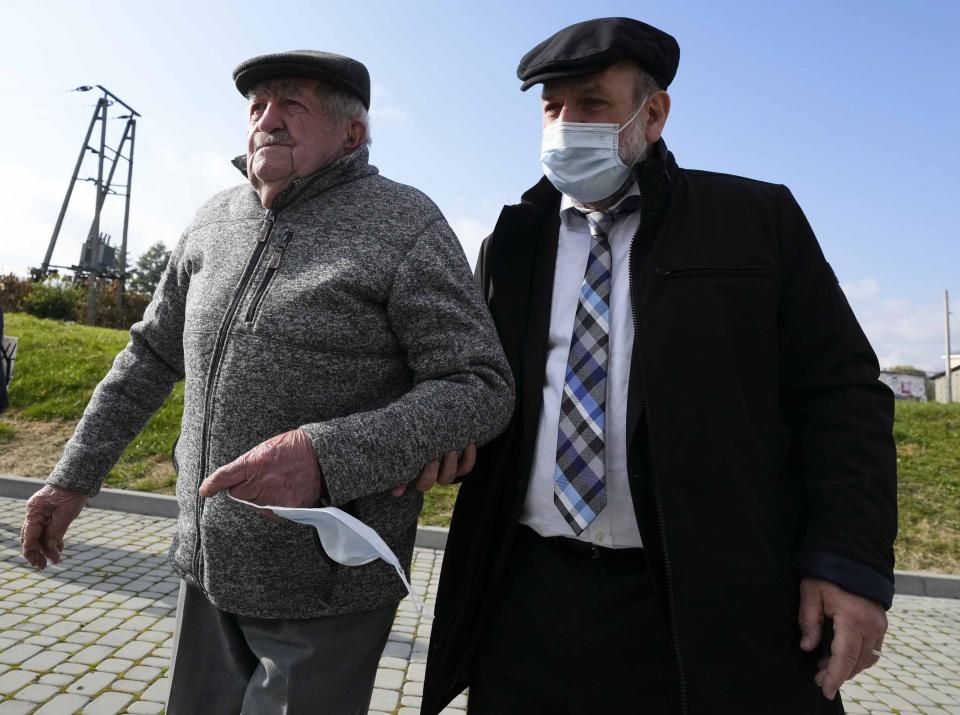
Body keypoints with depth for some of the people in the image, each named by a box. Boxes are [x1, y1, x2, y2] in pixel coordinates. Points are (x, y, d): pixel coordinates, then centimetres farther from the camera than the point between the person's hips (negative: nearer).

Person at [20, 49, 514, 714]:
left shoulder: (405, 224, -14)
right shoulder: (217, 220, 5)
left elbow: (483, 389, -19)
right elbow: (153, 355, 14)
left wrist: (325, 456, -31)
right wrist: (74, 478, 15)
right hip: (209, 561, 6)